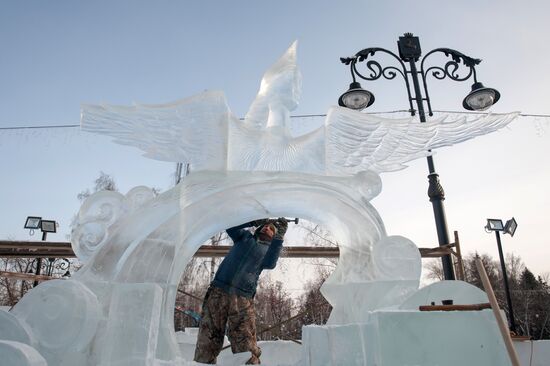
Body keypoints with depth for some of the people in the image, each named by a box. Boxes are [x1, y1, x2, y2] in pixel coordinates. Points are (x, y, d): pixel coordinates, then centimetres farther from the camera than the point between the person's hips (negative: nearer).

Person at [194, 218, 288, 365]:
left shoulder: (270, 249, 19)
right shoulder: (245, 237, 24)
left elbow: (270, 264, -3)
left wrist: (280, 236, -8)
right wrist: (254, 221, 3)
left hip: (243, 300, -1)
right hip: (218, 292, 1)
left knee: (246, 348, -9)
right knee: (207, 341, -2)